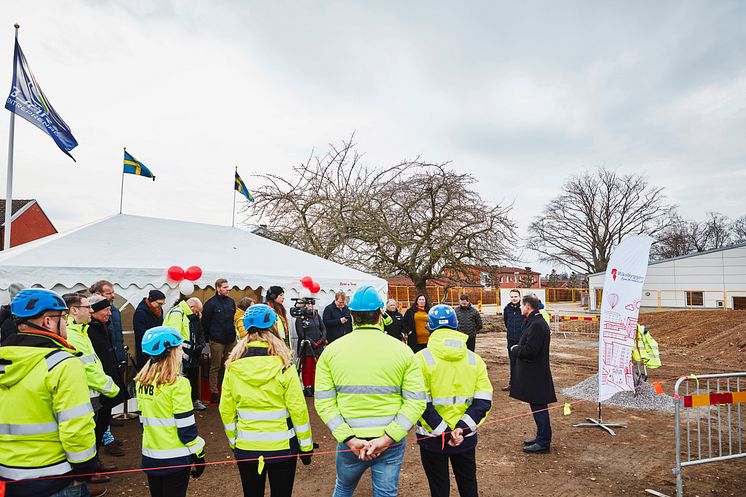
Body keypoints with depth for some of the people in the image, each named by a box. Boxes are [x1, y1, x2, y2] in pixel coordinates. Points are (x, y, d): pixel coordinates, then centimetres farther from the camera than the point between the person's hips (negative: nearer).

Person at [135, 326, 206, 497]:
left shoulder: (141, 382, 1)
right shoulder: (177, 384, -20)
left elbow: (144, 419, 10)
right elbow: (186, 426, -17)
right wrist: (199, 454, -7)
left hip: (150, 456, 6)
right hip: (175, 458, -6)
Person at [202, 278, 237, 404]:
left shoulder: (231, 301, 10)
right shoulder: (210, 303, -6)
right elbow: (205, 322, -3)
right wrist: (208, 338, 1)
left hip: (231, 340, 5)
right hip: (217, 341, -5)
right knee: (215, 367, 2)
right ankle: (214, 392, 10)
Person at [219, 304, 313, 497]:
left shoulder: (232, 367, -7)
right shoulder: (283, 366, -15)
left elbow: (226, 410, -1)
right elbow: (298, 409, -12)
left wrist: (233, 442, 13)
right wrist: (306, 446, -1)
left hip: (245, 447, 3)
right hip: (282, 446, -2)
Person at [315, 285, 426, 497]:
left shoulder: (331, 350, -5)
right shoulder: (403, 350, -6)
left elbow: (323, 402, -10)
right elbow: (416, 401, -12)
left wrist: (349, 439, -12)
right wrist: (387, 438, -14)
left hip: (349, 442, 1)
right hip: (391, 443, -1)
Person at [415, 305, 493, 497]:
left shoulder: (422, 359, -13)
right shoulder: (475, 360, -2)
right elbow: (483, 401, -9)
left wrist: (443, 432, -15)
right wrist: (461, 428, -15)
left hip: (432, 438, -2)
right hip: (466, 438, 3)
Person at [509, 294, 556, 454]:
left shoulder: (537, 324, -21)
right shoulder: (534, 322, 12)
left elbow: (530, 350, -26)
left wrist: (515, 349, -11)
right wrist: (518, 348, 3)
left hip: (535, 374, -10)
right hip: (532, 373, 10)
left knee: (539, 407, 0)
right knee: (538, 407, 18)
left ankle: (543, 442, 10)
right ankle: (542, 437, 30)